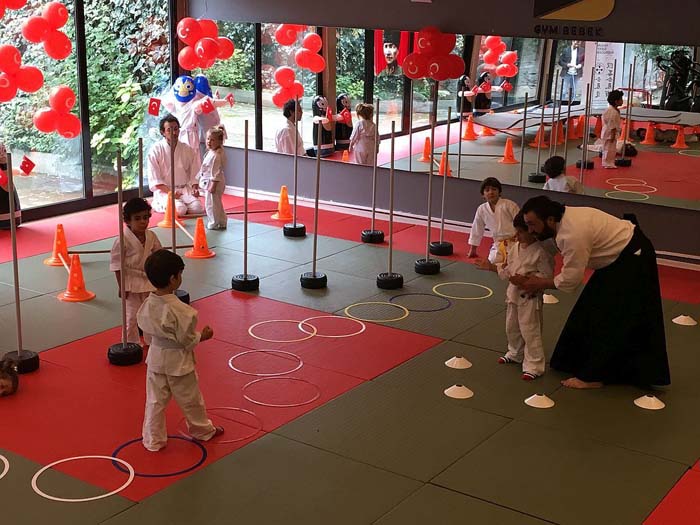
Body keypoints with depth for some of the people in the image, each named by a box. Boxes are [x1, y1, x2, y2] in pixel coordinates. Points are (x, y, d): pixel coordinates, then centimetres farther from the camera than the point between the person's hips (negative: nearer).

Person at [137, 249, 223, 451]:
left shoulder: (147, 305, -9)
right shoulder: (180, 310, -27)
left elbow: (146, 330, 4)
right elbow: (187, 340, -20)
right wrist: (202, 335, -3)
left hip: (156, 357, 5)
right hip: (178, 361, -5)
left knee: (155, 400, 15)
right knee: (190, 399, 16)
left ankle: (153, 439, 22)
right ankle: (203, 430, 37)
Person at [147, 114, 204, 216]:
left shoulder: (187, 150, 7)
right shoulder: (156, 150, -4)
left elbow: (194, 174, 11)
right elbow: (155, 180, -7)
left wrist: (195, 189, -9)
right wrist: (170, 192, -20)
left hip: (185, 189, 4)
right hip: (164, 190, -4)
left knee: (197, 208, -24)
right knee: (180, 210, -30)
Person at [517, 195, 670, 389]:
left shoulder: (574, 234, -33)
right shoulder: (563, 217, -6)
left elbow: (569, 280, -25)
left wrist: (538, 283, -13)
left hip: (633, 259, -10)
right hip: (619, 256, 10)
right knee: (593, 310, 14)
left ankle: (592, 376, -1)